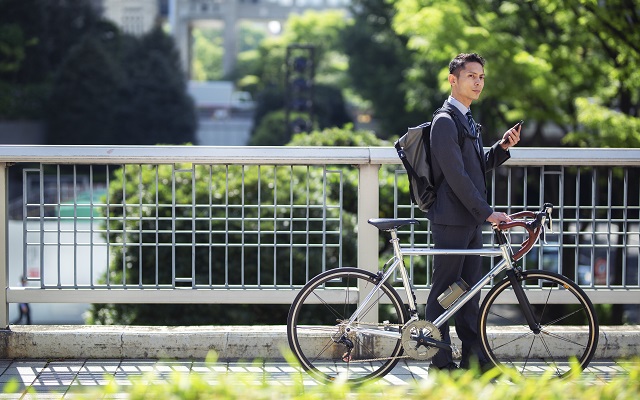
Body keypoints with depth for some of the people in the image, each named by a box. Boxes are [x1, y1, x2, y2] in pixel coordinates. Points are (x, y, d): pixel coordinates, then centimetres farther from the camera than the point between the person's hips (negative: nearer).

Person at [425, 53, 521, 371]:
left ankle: (472, 357, 16)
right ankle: (440, 362, 1)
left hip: (472, 220, 9)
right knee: (444, 290, -3)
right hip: (451, 219, -9)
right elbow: (455, 175, -20)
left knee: (470, 289, 11)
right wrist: (487, 213, -20)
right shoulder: (445, 121, -13)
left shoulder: (467, 121, 17)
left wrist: (503, 147, 3)